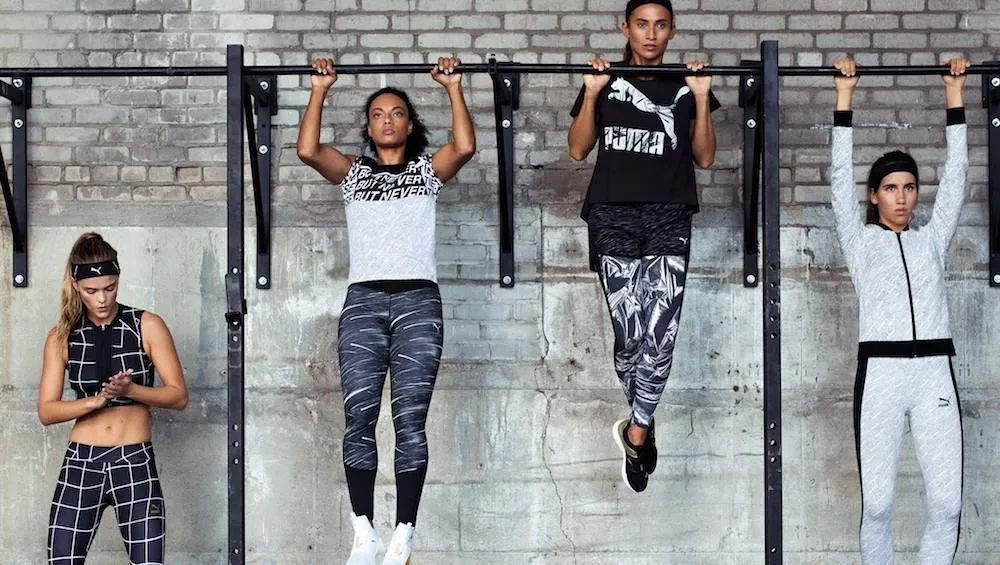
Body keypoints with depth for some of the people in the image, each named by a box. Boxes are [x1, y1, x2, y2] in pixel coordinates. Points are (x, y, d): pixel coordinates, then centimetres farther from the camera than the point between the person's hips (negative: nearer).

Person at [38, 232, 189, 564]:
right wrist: (94, 400, -16)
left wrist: (130, 390, -18)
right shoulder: (62, 336, 6)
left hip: (135, 462, -1)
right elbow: (46, 411, 2)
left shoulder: (147, 326, 1)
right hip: (81, 463, 2)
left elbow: (179, 396, -1)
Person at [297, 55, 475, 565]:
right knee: (359, 419, -7)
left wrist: (454, 88, 1)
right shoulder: (353, 172, 18)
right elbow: (308, 150, 0)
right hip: (364, 298, 1)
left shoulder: (428, 170, 16)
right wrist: (320, 90, 4)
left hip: (418, 299, -1)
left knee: (410, 421, -6)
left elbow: (465, 146, -4)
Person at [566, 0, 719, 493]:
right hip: (613, 217, 0)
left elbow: (704, 158, 8)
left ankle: (634, 432, -1)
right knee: (629, 335, -1)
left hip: (669, 218, 0)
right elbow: (578, 149, 5)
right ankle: (644, 426, 18)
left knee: (660, 334, -13)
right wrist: (591, 93, -6)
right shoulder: (606, 82, 10)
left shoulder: (687, 87, 12)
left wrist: (701, 99, -2)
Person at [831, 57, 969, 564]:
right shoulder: (861, 241, 12)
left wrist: (955, 97, 14)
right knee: (878, 504, -7)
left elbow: (955, 175, 15)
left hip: (934, 371, 2)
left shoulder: (932, 239, 17)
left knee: (947, 504, -5)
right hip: (880, 372, -2)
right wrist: (844, 98, 6)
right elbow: (841, 177, 7)